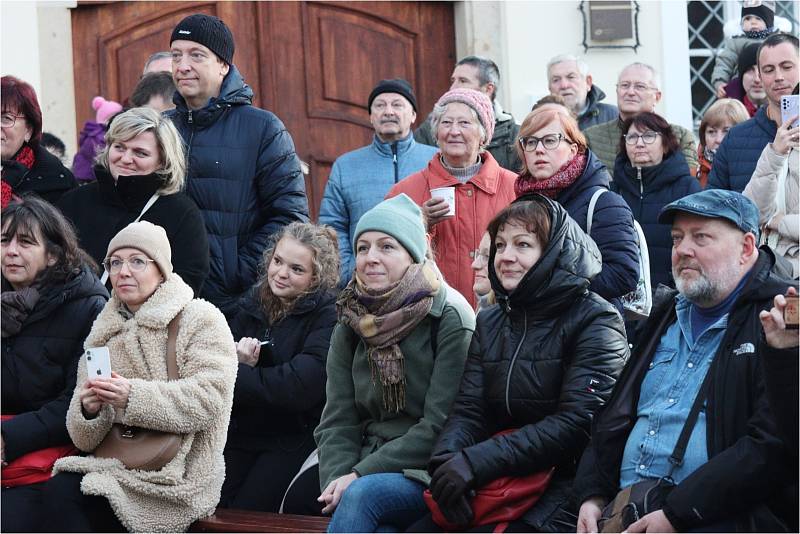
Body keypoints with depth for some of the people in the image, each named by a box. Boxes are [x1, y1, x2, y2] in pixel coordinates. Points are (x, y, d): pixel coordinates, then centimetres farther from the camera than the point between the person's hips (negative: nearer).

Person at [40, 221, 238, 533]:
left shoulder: (201, 319, 1)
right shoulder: (105, 332, 15)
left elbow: (208, 400, -15)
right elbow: (84, 440, 11)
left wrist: (134, 396, -25)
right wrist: (89, 410, -13)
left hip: (178, 477, -5)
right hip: (115, 465, 5)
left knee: (64, 501, -26)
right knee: (58, 492, -26)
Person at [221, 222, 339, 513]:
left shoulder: (328, 314, -12)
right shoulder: (254, 304, 8)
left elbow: (302, 387, -23)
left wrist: (234, 377, -16)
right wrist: (237, 363, -18)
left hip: (294, 438, -5)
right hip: (240, 432, 5)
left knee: (246, 513, -15)